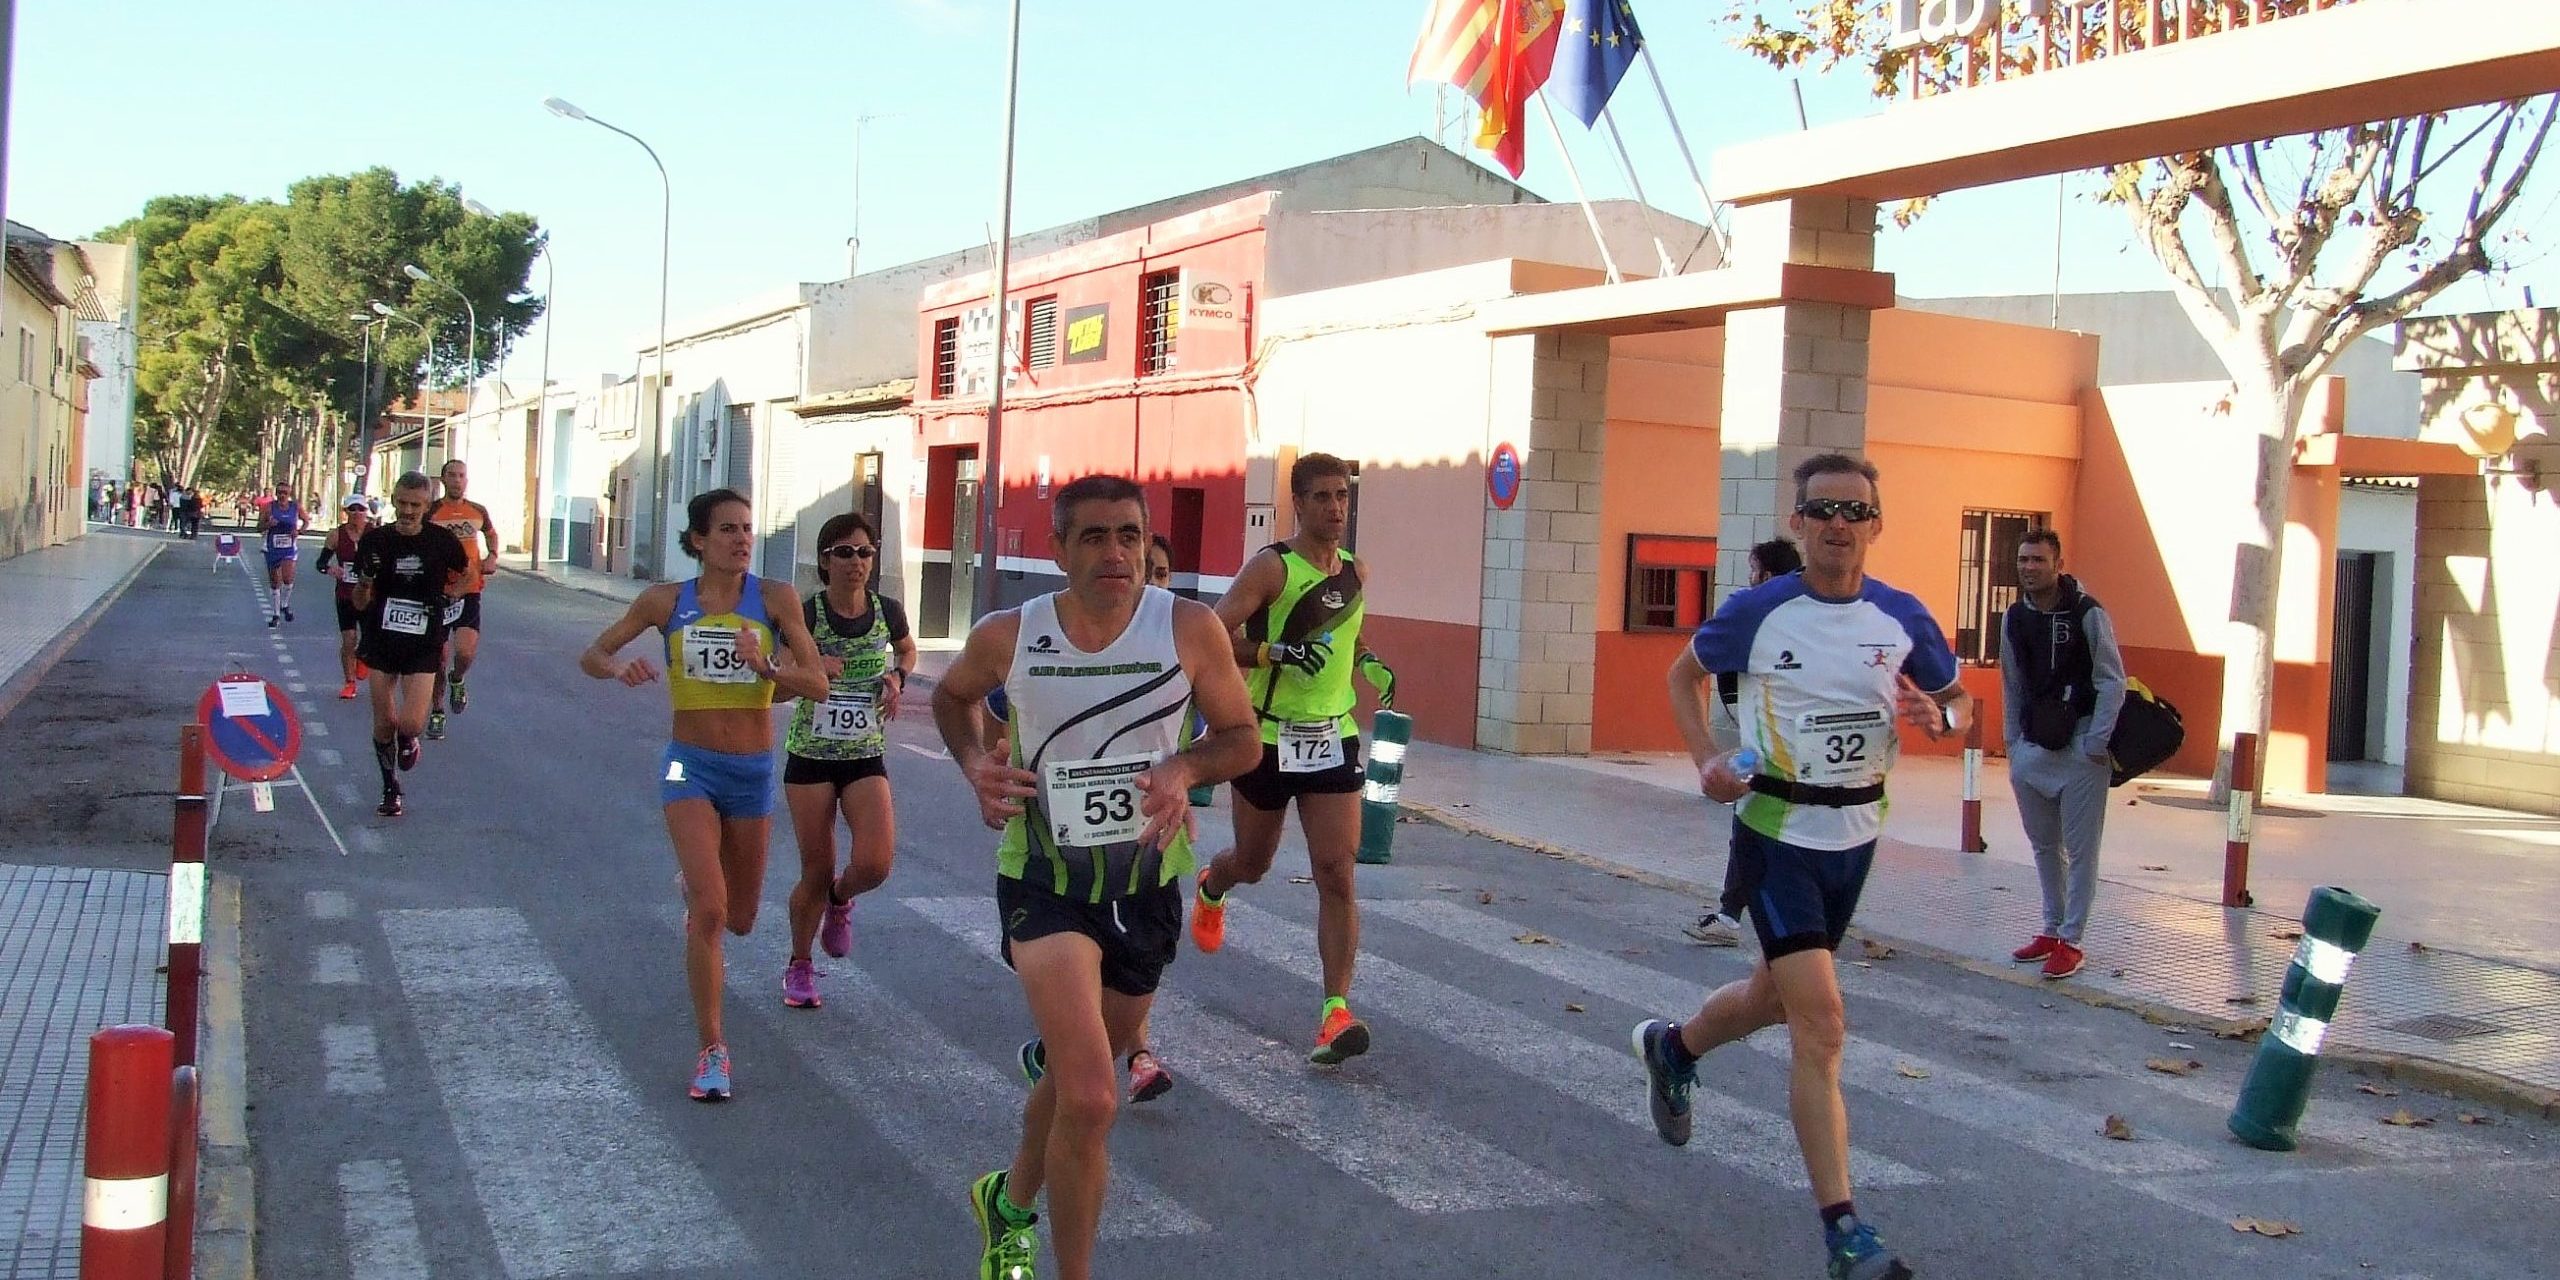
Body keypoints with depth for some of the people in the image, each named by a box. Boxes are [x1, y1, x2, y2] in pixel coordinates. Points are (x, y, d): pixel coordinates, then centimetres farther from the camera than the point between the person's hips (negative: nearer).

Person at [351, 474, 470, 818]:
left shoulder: (441, 541, -5)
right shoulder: (374, 540, -3)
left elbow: (464, 576, 16)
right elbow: (361, 602, 1)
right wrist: (365, 583, -20)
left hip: (423, 645, -1)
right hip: (381, 642, 1)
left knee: (411, 723, -13)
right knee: (384, 722, 5)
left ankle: (407, 740, 24)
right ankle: (391, 789, 24)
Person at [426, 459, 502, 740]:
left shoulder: (478, 512, 6)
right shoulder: (431, 513, -3)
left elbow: (491, 534, 26)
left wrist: (492, 556, 8)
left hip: (469, 591, 1)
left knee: (465, 651, -18)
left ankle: (457, 681, 16)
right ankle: (437, 713, 23)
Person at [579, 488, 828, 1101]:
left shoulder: (775, 598, -7)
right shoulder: (667, 601, -5)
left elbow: (819, 685, -10)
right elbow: (592, 656, 4)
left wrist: (766, 665, -29)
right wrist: (621, 669, -19)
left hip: (753, 771, 2)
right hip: (690, 766, -2)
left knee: (738, 919, 17)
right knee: (709, 908, -18)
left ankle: (695, 881, 55)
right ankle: (712, 1051, -6)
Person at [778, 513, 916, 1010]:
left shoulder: (887, 611, -2)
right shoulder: (805, 614, -10)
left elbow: (908, 651, 20)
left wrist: (897, 676, -1)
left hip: (866, 758, 2)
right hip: (810, 757, -2)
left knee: (875, 864, -17)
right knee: (817, 872, 3)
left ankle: (840, 901, 20)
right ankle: (800, 966, 27)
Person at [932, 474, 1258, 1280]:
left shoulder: (1191, 629, -12)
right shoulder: (1008, 636, -10)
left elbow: (1241, 737, 0)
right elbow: (952, 696, 12)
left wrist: (1184, 768, -21)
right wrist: (974, 762, -7)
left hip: (1148, 885, 3)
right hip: (1045, 883, -3)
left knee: (1075, 1083, 22)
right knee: (1091, 1101, -20)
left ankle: (1010, 1202, 52)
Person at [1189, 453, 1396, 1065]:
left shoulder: (1356, 572, 7)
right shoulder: (1272, 567, -12)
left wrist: (1367, 662, 8)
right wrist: (1275, 653, -30)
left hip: (1334, 739, 3)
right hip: (1268, 737, -3)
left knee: (1336, 874, -9)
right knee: (1252, 864, 17)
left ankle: (1336, 1010, -8)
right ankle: (1211, 889, 54)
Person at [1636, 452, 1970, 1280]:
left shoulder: (1903, 619, -3)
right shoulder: (1758, 611, -10)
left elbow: (1961, 701, 10)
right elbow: (1685, 674, 7)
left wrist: (1938, 717, -13)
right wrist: (1706, 759, -7)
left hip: (1854, 836, 5)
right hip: (1776, 830, -5)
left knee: (1779, 996, 21)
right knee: (1822, 1023, -14)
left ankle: (1672, 1048, 54)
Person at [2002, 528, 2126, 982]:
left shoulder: (2087, 614, -9)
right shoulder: (2015, 618, 7)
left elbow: (2112, 683, -8)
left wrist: (2096, 744, -13)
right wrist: (2012, 742, 8)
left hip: (2079, 748, -6)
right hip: (2032, 748, 6)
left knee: (2080, 849, -2)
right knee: (2044, 845, 13)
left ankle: (2071, 940, 3)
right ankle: (2052, 930, 24)